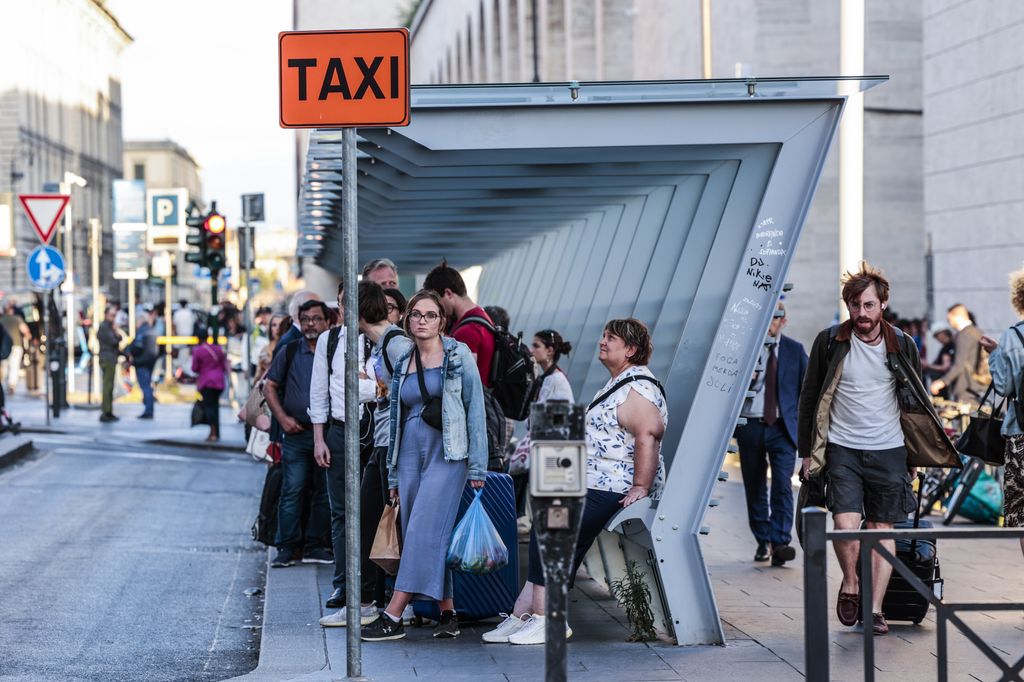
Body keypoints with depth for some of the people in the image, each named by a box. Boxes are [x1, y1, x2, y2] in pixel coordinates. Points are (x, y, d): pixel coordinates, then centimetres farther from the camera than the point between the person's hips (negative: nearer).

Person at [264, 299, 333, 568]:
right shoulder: (289, 352, 6)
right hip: (297, 433, -1)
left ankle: (314, 546, 14)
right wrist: (283, 418, -3)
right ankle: (287, 548, 1)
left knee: (325, 492, 5)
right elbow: (270, 387, 9)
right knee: (291, 491, -5)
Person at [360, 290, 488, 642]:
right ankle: (448, 613, 10)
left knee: (424, 530, -13)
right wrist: (393, 475, 16)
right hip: (411, 453, 6)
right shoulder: (403, 364, 15)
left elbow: (475, 409, -3)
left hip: (447, 454, -6)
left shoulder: (459, 356, 0)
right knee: (424, 536, 3)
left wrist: (477, 466, -8)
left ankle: (393, 616, -16)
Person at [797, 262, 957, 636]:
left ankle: (875, 608, 9)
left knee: (883, 529, 3)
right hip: (842, 450, -2)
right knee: (846, 525, -15)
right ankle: (850, 584, 11)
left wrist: (913, 458, 10)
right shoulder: (830, 342, -2)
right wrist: (807, 452, 1)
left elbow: (915, 402, 12)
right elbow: (810, 398, 5)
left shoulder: (902, 345, 2)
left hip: (889, 450, 2)